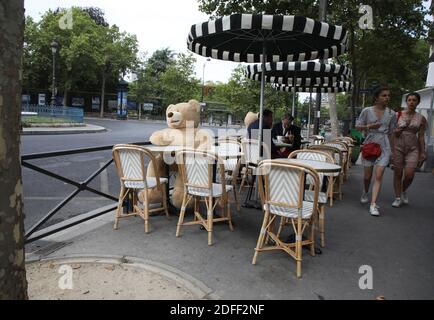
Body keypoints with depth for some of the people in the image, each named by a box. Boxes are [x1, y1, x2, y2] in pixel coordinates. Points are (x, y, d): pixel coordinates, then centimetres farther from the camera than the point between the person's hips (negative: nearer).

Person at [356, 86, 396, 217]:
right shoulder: (367, 111, -2)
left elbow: (390, 133, 12)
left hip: (384, 147, 1)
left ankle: (373, 204, -7)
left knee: (378, 176, -8)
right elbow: (357, 126, 2)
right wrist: (369, 126, -17)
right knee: (367, 176, 8)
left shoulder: (391, 114, 6)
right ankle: (365, 193, 39)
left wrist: (392, 150, 13)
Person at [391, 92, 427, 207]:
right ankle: (398, 198, 16)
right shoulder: (398, 115, 2)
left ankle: (404, 191, 20)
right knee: (397, 173, 3)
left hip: (413, 148, 0)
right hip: (398, 147, 0)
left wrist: (422, 153, 4)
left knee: (409, 174, -11)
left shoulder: (421, 118, 5)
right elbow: (392, 133, 7)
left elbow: (421, 137, 7)